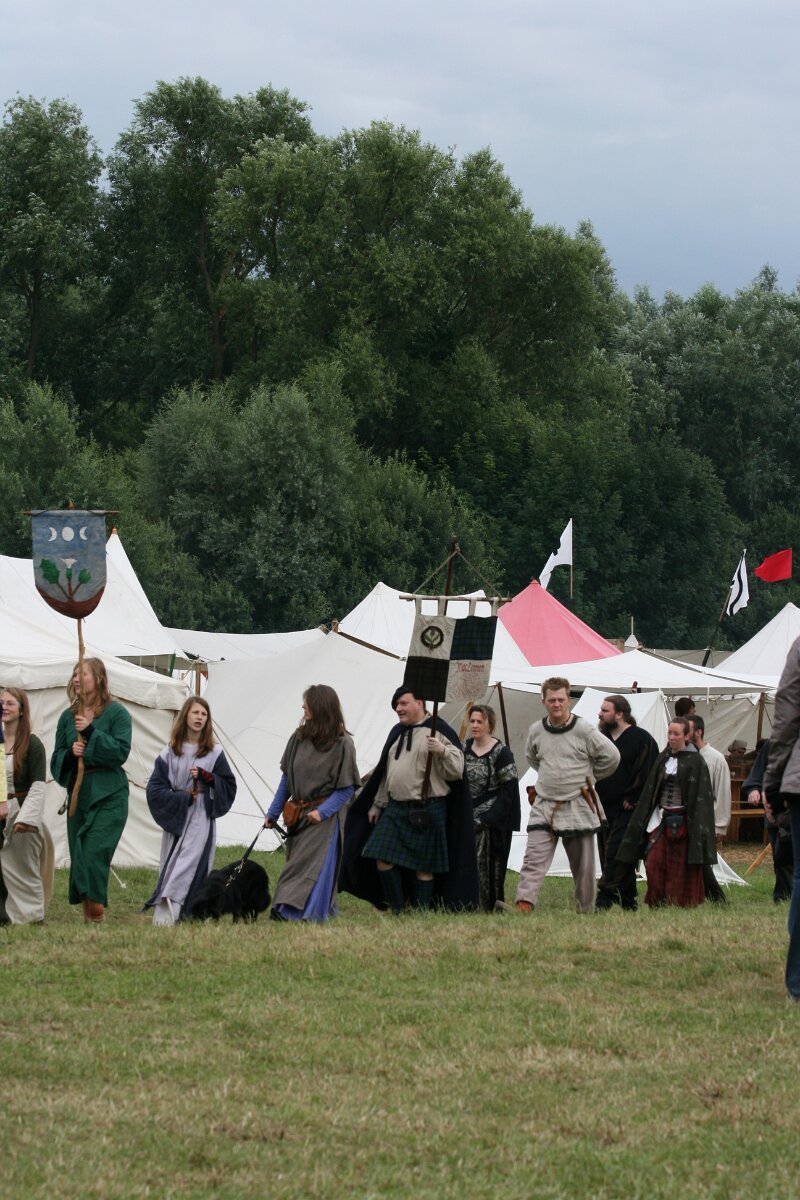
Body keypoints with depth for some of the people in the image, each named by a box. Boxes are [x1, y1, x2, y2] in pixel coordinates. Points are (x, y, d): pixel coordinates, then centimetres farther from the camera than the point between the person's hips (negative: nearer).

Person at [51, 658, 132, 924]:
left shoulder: (116, 713, -2)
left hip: (108, 795, -5)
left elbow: (121, 752, -12)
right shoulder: (68, 717, 11)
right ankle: (88, 912, 12)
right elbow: (57, 760, 12)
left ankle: (97, 909, -12)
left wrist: (90, 732, -17)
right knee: (78, 855, 3)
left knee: (95, 851, -16)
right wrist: (70, 753, -10)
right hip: (78, 793, 5)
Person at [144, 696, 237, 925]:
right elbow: (155, 789, 1)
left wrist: (206, 777, -9)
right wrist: (183, 797, -9)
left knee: (189, 862, -14)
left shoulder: (214, 752, 6)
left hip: (200, 820, -2)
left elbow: (228, 786, 7)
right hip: (175, 817, 2)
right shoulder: (170, 753, 6)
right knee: (171, 864, 0)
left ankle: (168, 907, -21)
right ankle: (168, 909, 2)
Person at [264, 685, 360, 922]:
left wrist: (323, 811, -18)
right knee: (296, 857, 6)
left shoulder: (342, 743, -10)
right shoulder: (299, 737, 6)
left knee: (314, 862, -11)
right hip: (298, 813, 6)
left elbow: (347, 787, -9)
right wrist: (273, 812, 12)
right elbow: (287, 777, 13)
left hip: (325, 816, -6)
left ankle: (292, 910, -18)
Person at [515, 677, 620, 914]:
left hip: (577, 805, -2)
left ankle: (585, 910, 17)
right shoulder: (536, 731, 3)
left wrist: (588, 777, 7)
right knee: (534, 859, -12)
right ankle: (524, 905, -23)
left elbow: (611, 757, -2)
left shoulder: (583, 730, -9)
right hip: (544, 806, 2)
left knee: (582, 865, 6)